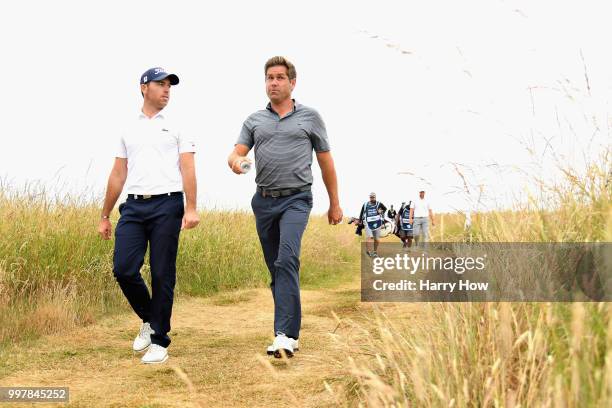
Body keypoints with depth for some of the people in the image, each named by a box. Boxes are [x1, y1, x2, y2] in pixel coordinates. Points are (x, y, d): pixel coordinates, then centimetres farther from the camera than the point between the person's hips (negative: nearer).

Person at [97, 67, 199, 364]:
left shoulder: (176, 128, 9)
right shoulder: (128, 130, 17)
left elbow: (187, 169, -1)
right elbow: (117, 176, 17)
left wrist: (191, 208, -14)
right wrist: (104, 216, 15)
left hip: (166, 206, -3)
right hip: (133, 206, 3)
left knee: (162, 275, -2)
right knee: (123, 270, -7)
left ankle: (160, 342, 7)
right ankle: (149, 320, 19)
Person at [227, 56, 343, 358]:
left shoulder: (310, 117, 6)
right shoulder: (254, 121, 13)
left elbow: (326, 162, 10)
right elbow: (236, 153, 1)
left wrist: (335, 204, 11)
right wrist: (236, 161, -24)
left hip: (296, 200, -4)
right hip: (263, 200, 4)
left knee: (287, 260, -23)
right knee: (275, 268, 9)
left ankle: (285, 334, -27)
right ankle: (288, 329, 21)